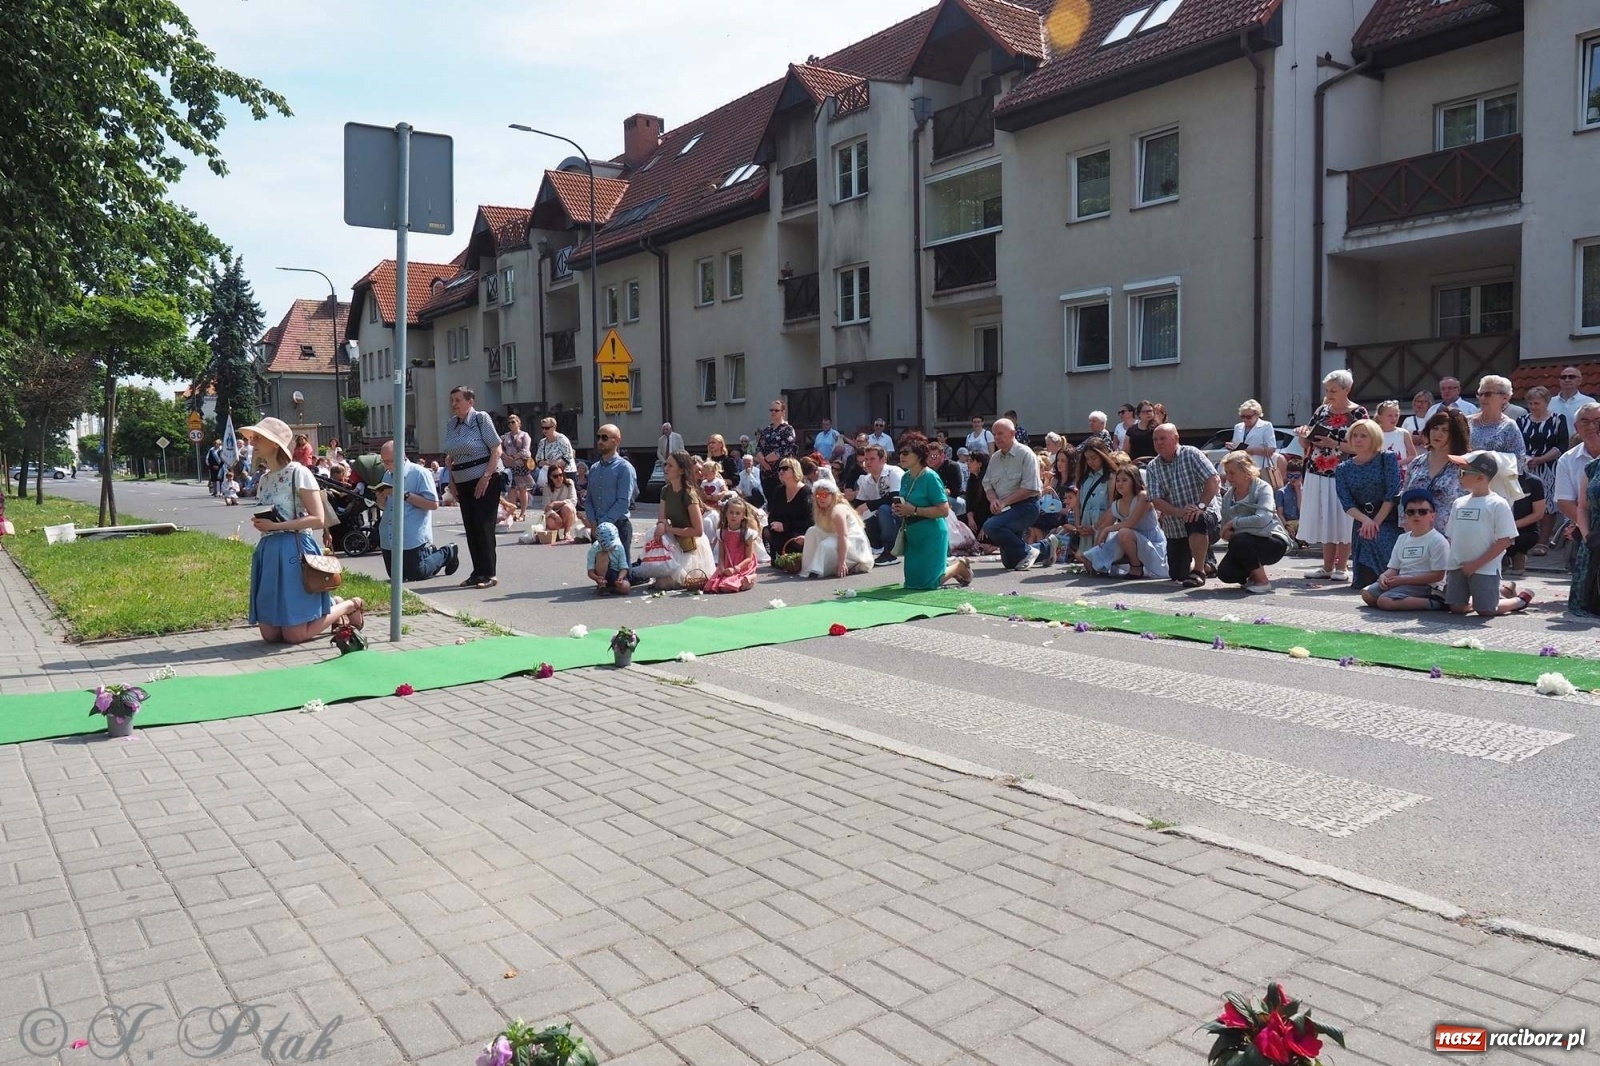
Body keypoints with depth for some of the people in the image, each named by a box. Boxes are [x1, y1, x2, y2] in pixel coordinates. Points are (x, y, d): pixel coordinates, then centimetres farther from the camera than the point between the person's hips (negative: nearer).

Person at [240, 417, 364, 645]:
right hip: (268, 553, 8)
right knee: (270, 635, 4)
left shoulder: (298, 473, -8)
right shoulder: (265, 478, 15)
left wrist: (275, 525, -18)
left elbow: (317, 519, -14)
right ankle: (331, 608, 21)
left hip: (294, 551, -8)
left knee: (294, 635, -9)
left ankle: (349, 606, 13)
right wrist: (260, 523, 5)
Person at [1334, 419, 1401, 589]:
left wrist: (1376, 522, -14)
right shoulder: (1343, 469, 6)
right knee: (1364, 579, -2)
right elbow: (1347, 504, -2)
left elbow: (1392, 494, -10)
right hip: (1361, 525, 3)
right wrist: (1365, 520, -20)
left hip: (1389, 522, -3)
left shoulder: (1387, 458, -2)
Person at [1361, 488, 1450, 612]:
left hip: (1425, 585, -7)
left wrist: (1403, 580, -16)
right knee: (1367, 593, -13)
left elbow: (1438, 575, -13)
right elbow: (1394, 568, 16)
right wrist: (1384, 576, -10)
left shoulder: (1438, 540, -7)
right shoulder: (1402, 538, 15)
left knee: (1385, 601, -29)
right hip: (1401, 583, 8)